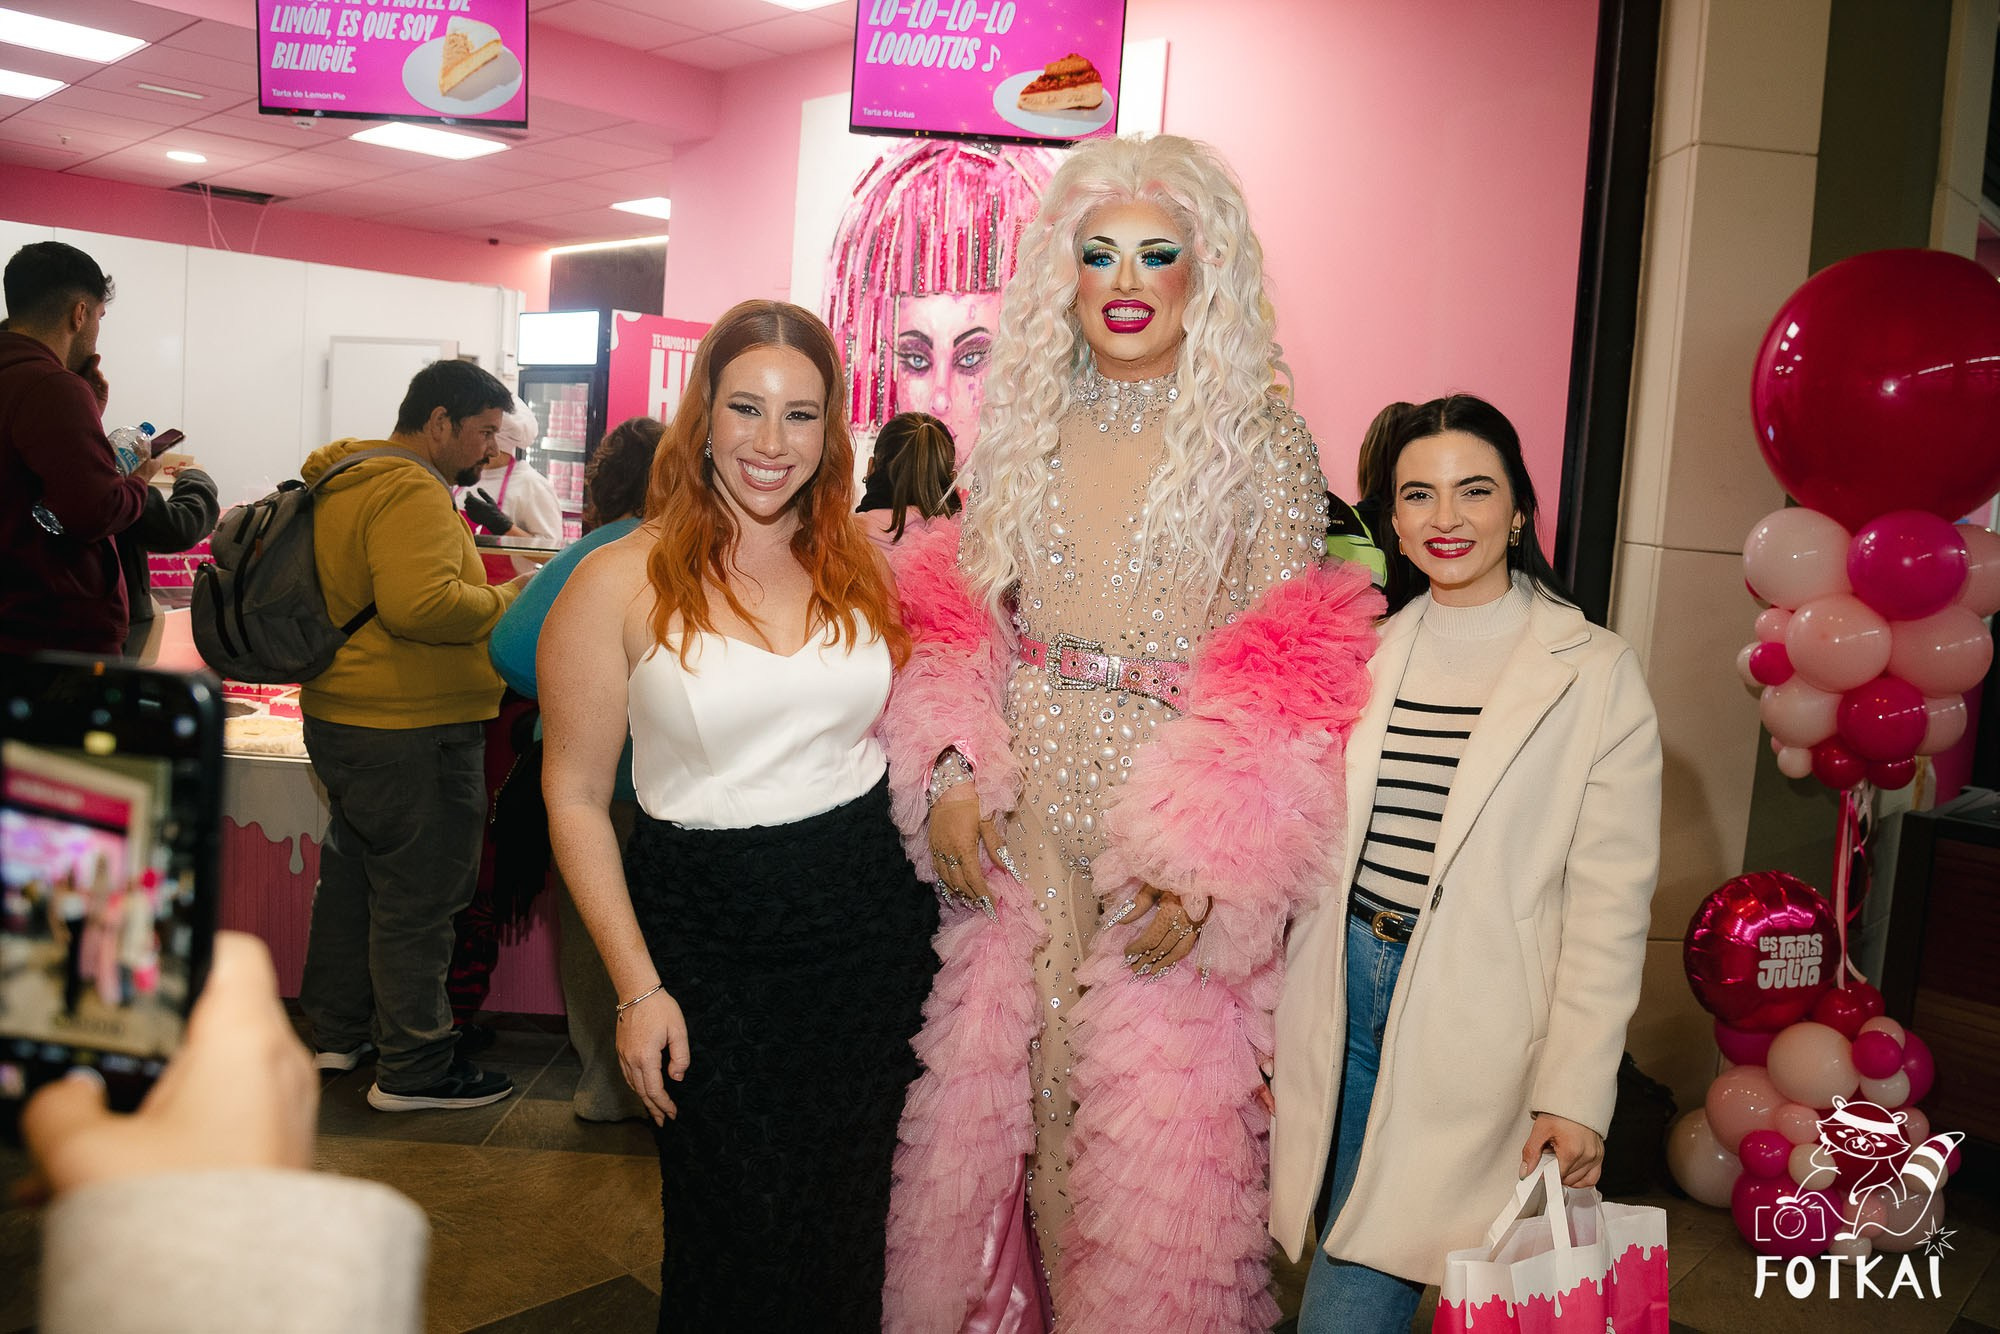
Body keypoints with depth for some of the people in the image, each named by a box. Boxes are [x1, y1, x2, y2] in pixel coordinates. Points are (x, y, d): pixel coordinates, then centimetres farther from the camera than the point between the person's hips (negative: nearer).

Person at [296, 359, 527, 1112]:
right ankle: (413, 1070, 10)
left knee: (353, 875, 21)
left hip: (341, 715, 11)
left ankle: (338, 1030, 36)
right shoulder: (412, 492, -20)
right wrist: (503, 602, -17)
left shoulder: (344, 480, 15)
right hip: (408, 732, -11)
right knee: (417, 895, -1)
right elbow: (421, 605, -32)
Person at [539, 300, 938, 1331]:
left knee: (845, 1219, 16)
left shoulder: (863, 563, 3)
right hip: (704, 934, -3)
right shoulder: (622, 583, -8)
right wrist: (637, 985, -8)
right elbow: (576, 796, -5)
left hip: (869, 925, 3)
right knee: (736, 1234, 6)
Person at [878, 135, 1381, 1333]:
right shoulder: (1026, 422, 8)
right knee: (1026, 1067, 13)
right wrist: (952, 768, -5)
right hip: (1024, 804, 4)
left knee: (1158, 1101, 4)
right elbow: (965, 615, 9)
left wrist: (1207, 859, -16)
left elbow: (1284, 677, -8)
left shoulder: (1263, 438, -4)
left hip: (1169, 809, -3)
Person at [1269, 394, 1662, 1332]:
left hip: (1478, 1024, -4)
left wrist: (1578, 1092, -10)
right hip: (1345, 984, 4)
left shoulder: (1593, 673, -4)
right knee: (1351, 1250, 14)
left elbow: (1610, 903, -6)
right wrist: (1267, 1020, 9)